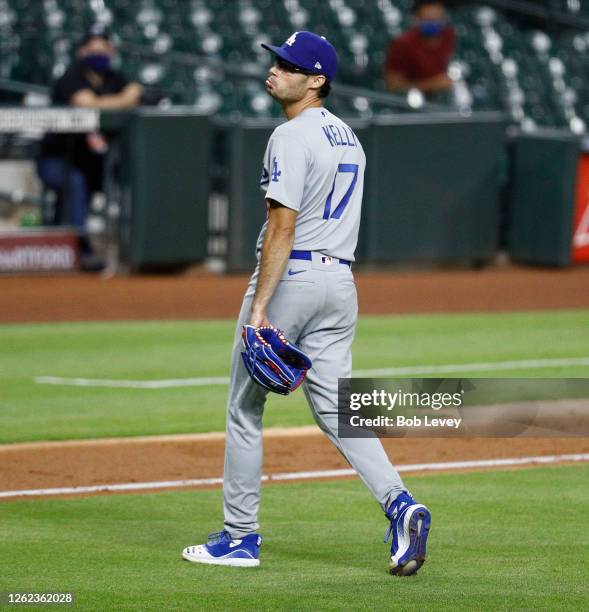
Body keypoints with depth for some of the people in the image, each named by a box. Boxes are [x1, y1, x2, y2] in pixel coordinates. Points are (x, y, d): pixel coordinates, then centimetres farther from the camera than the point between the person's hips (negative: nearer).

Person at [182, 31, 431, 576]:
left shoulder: (292, 137, -14)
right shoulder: (348, 136, 15)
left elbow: (283, 227, -20)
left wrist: (259, 306, -22)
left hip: (290, 276, -8)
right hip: (340, 280, 8)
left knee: (245, 409, 4)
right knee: (335, 407, 6)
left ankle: (240, 537, 9)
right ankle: (398, 502, -15)